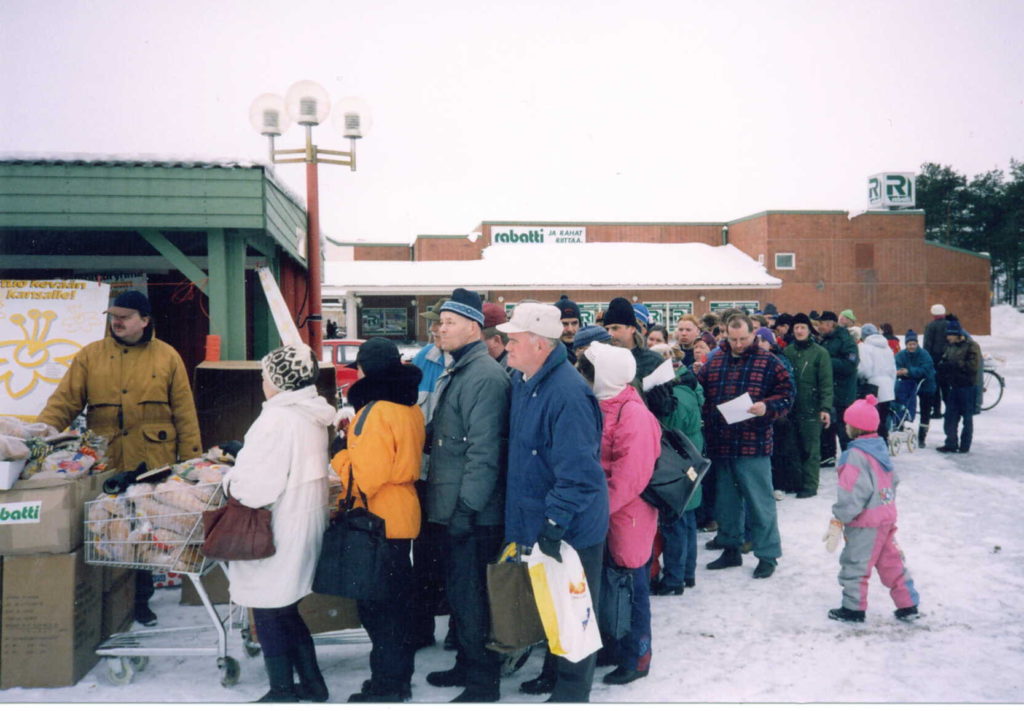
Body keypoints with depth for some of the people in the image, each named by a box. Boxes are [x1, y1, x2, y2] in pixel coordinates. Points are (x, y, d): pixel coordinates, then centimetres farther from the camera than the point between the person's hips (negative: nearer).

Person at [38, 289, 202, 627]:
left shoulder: (167, 357, 3)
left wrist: (191, 460, -1)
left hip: (153, 466, -1)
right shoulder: (90, 356, 5)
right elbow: (63, 402, -2)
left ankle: (140, 599, 23)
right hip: (105, 466, 1)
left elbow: (185, 413, 2)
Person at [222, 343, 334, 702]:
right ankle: (312, 683, 27)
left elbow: (256, 484, -23)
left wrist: (231, 479, -3)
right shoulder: (313, 416, 7)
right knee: (286, 612, 20)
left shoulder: (277, 419, -21)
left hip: (277, 533, -9)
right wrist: (241, 461, 11)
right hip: (305, 524, 9)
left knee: (270, 614, 5)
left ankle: (282, 691, 16)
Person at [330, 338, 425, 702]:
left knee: (376, 605, 2)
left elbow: (365, 474, -23)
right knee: (396, 599, 18)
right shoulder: (409, 407, 7)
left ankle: (387, 685, 11)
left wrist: (338, 454, -7)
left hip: (379, 521, -9)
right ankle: (399, 677, 30)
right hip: (401, 517, 9)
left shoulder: (377, 412, -19)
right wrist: (354, 439, 6)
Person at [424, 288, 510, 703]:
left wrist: (467, 508, -22)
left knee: (472, 596, 0)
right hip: (454, 507, 10)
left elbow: (484, 450, -23)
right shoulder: (457, 372, 16)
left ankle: (483, 683, 13)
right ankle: (467, 664, 35)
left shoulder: (484, 376, -17)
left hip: (473, 513, -10)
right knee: (458, 591, 20)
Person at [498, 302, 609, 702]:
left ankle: (570, 692, 24)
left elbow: (578, 472, -28)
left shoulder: (568, 394, -26)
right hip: (536, 520, 9)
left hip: (571, 529, -9)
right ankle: (553, 672, 41)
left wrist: (555, 521, -28)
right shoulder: (521, 381, 3)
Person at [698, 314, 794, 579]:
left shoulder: (769, 363, -1)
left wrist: (767, 407, -21)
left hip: (753, 446, -4)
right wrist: (706, 433, 1)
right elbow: (701, 394, 12)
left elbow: (786, 395, -3)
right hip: (719, 445, 4)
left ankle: (767, 555, 16)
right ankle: (731, 549, 29)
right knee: (725, 501, 15)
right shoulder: (714, 361, 10)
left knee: (759, 502, 3)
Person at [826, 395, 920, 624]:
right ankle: (908, 606, 23)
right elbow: (893, 481, 18)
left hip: (865, 523, -9)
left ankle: (853, 609, 13)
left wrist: (838, 521, -20)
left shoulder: (856, 455, -21)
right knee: (891, 561, 17)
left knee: (854, 564, 4)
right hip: (887, 517, 9)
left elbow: (852, 494, -24)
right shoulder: (880, 447, 7)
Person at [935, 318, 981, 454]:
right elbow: (945, 361, 18)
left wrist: (955, 365, -22)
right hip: (953, 386, 7)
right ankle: (951, 444, 15)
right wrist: (942, 366, -4)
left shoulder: (971, 346, -11)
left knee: (967, 417, 4)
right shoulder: (950, 346, 11)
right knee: (950, 417, 8)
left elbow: (973, 366, -20)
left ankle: (964, 446, 11)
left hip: (967, 387, -7)